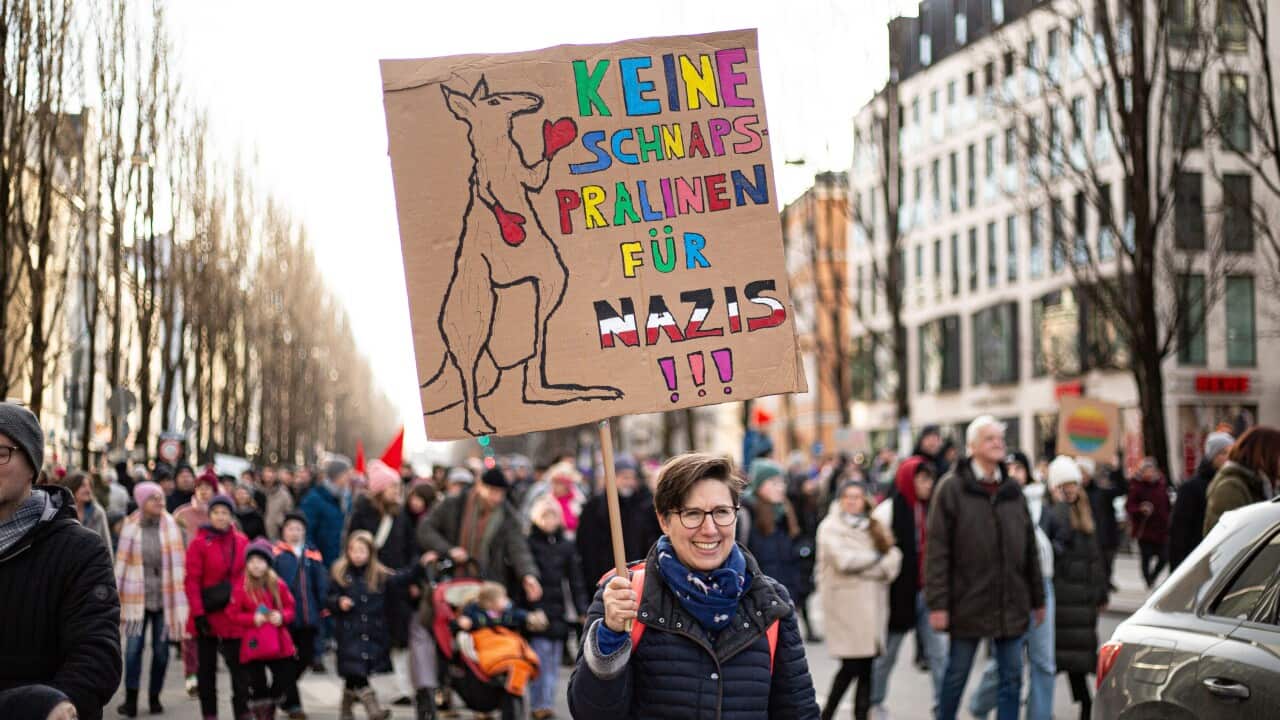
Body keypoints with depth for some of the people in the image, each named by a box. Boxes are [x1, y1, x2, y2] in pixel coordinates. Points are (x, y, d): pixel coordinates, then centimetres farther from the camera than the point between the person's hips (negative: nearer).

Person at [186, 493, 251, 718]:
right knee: (206, 666, 9)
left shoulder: (242, 541, 2)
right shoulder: (199, 543, -7)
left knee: (238, 664, 3)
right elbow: (192, 581, -8)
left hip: (234, 614, 2)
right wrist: (198, 613, -13)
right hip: (208, 614, -2)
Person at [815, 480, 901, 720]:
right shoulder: (830, 527, 0)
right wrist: (876, 557, -2)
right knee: (851, 666, -9)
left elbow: (894, 556, 5)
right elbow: (843, 559, -14)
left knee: (866, 666, 4)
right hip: (845, 603, -5)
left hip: (872, 604, 6)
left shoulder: (875, 527, 18)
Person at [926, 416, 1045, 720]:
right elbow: (937, 550, -9)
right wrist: (937, 603, -14)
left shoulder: (1012, 489, 9)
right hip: (968, 601, -4)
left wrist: (1037, 598, 14)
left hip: (1010, 605, 4)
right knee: (956, 675, 8)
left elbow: (1029, 548, 14)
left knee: (1012, 677, 5)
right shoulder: (952, 487, -6)